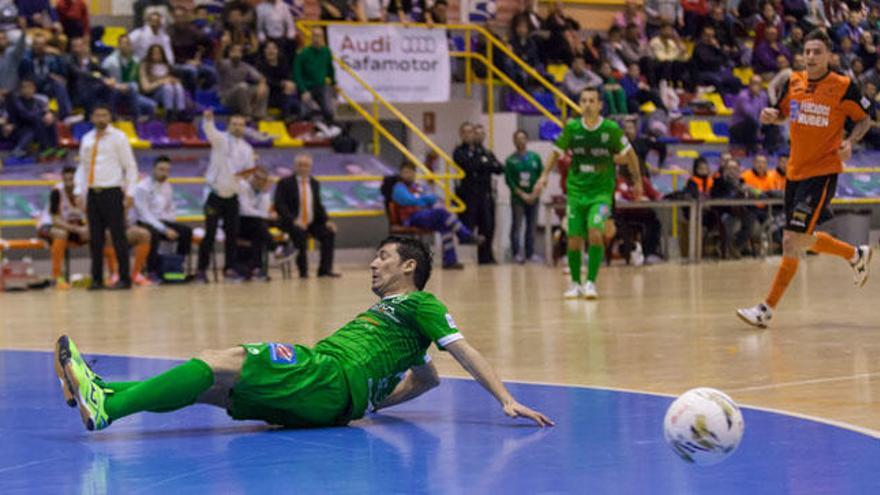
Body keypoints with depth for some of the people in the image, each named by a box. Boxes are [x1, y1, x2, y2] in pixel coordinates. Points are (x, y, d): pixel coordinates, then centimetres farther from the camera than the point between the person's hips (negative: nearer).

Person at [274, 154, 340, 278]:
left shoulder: (314, 183, 12)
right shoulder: (285, 183, -4)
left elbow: (318, 206, 16)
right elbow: (279, 205, -12)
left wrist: (327, 221, -4)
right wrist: (294, 220, -25)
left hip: (312, 223, 5)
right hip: (293, 224, -5)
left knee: (329, 233, -19)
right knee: (300, 234, -36)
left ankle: (325, 269, -15)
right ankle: (303, 271, -25)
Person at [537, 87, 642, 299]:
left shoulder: (611, 129, -8)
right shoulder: (572, 128, -3)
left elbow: (628, 154, 5)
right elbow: (557, 151, 12)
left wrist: (637, 181, 11)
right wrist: (545, 175, 3)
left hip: (602, 191, -2)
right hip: (576, 191, 2)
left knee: (595, 233, -22)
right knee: (574, 240, 1)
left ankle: (591, 282, -13)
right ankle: (575, 284, 20)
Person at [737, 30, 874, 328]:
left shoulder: (844, 87, -9)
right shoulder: (793, 82, 4)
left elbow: (864, 120, 3)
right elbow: (783, 113, 20)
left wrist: (850, 142, -16)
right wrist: (771, 115, -3)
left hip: (823, 172, -7)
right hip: (795, 171, 7)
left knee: (793, 241, -12)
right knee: (803, 239, 17)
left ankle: (767, 309, -6)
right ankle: (856, 255, 43)